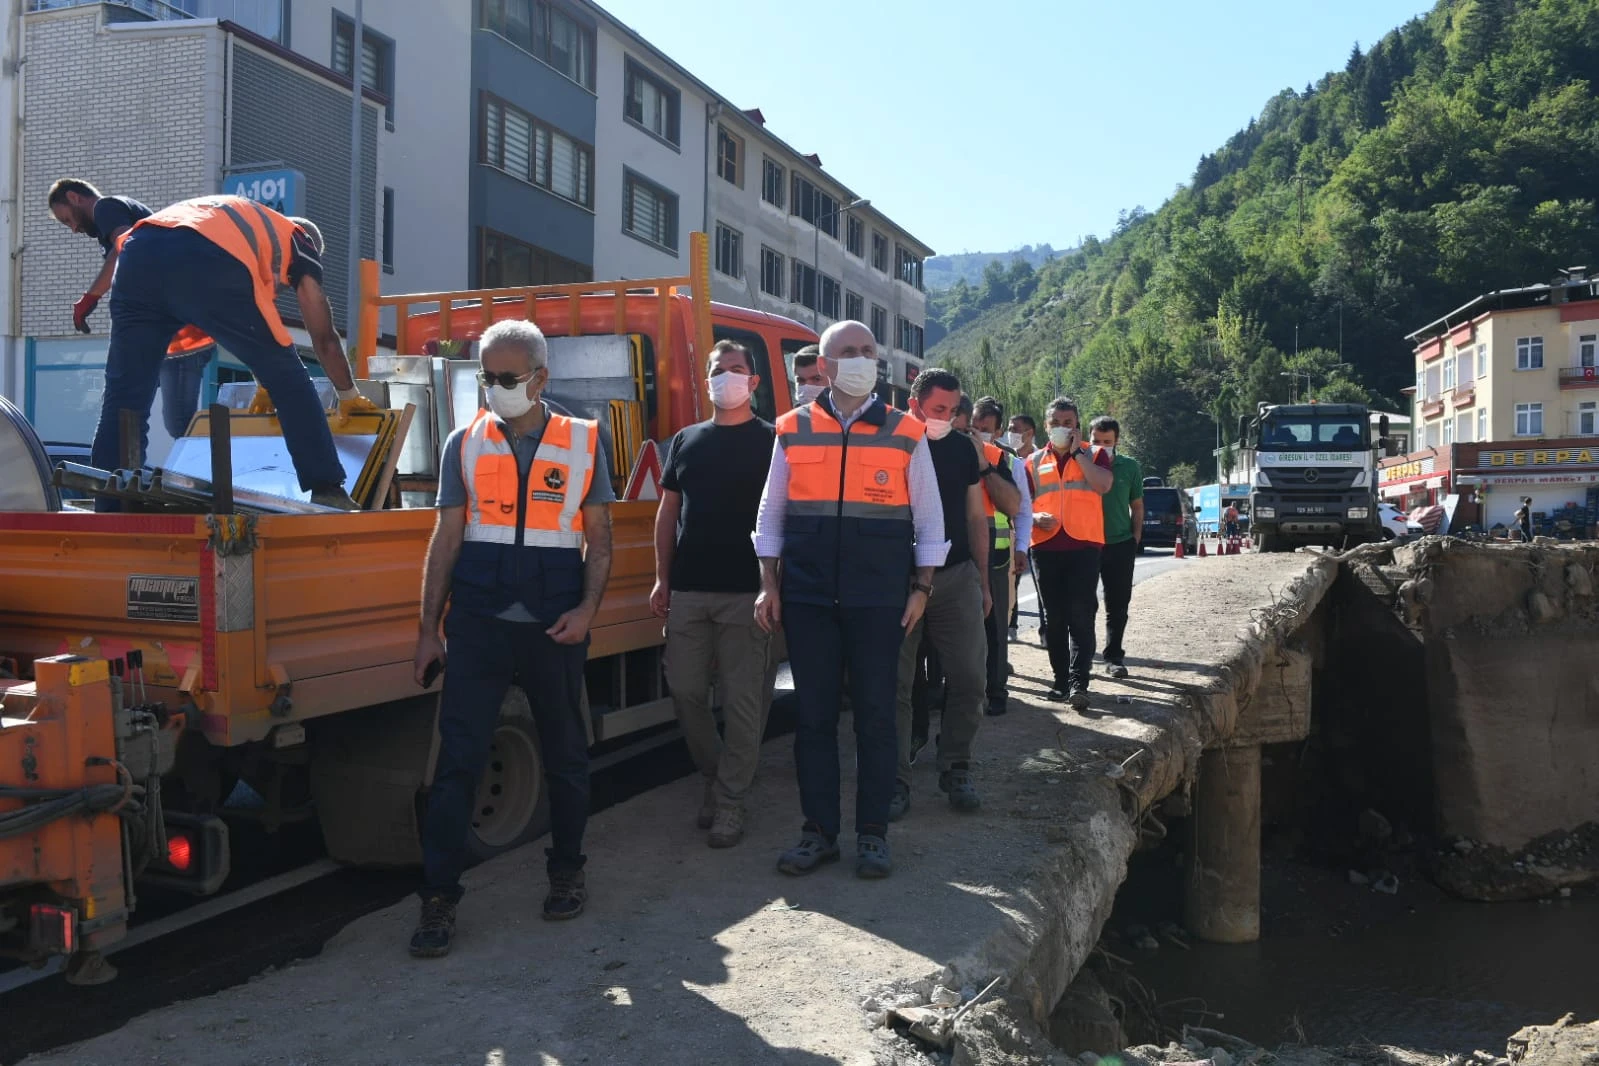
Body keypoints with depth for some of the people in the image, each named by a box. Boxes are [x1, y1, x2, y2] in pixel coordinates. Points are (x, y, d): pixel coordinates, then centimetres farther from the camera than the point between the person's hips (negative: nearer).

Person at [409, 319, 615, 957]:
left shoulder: (583, 444, 3)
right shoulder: (464, 444, 6)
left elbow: (598, 539, 6)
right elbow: (446, 541, 6)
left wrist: (587, 608, -9)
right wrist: (429, 631, 3)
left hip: (555, 627, 0)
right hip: (479, 624, 0)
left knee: (564, 756, 13)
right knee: (457, 760, -3)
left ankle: (567, 873, 31)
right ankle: (439, 899, 5)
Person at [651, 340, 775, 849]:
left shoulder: (770, 441, 2)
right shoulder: (686, 440, 14)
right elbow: (668, 512, 15)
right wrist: (662, 578, 8)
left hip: (746, 592, -4)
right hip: (687, 591, 4)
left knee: (742, 701, -1)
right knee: (685, 691, 7)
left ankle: (729, 801, 10)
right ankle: (714, 774, 28)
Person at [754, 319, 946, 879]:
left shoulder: (905, 433, 3)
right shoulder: (793, 430, 6)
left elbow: (929, 518, 7)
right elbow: (771, 511, 10)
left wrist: (921, 587, 1)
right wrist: (769, 584, 3)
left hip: (879, 598, -1)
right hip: (807, 596, 1)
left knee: (876, 716, 3)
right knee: (812, 715, 5)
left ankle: (873, 833, 14)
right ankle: (819, 831, 16)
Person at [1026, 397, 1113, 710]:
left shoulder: (1094, 454, 7)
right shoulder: (1034, 462, 13)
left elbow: (1104, 485, -12)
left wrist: (1077, 452, -9)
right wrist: (1036, 518, -9)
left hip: (1084, 544, -3)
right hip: (1046, 546, 3)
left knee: (1081, 616, -10)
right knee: (1054, 618, 8)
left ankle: (1078, 683, -14)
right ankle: (1061, 680, 16)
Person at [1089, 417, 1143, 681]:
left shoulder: (1130, 467, 4)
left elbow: (1137, 506, 11)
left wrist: (1136, 538, 6)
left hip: (1120, 544, 2)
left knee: (1118, 605, 7)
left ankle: (1114, 655, 17)